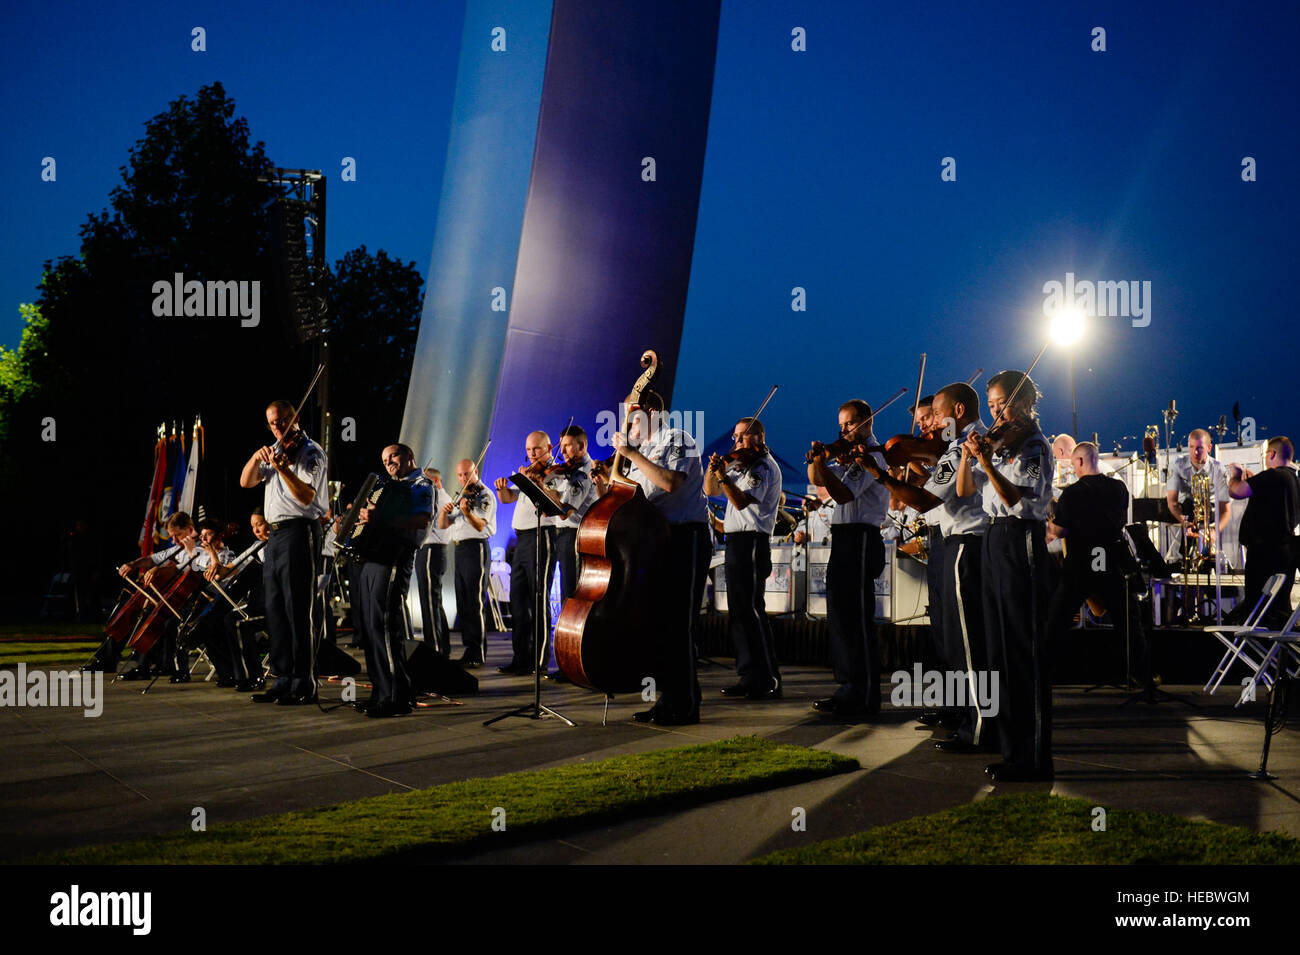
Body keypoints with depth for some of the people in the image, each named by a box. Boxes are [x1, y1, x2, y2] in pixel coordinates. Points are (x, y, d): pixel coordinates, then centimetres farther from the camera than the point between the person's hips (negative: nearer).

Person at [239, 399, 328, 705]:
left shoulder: (310, 452, -5)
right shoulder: (274, 451, 19)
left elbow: (307, 496, -17)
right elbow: (246, 482, 12)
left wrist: (282, 468, -30)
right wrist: (257, 457, -4)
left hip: (299, 532, -8)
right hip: (275, 535, 8)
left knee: (299, 609, -9)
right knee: (275, 610, 9)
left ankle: (305, 685, -7)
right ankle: (283, 681, 15)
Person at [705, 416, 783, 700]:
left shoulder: (764, 467, -9)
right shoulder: (738, 466, 19)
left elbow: (742, 501, -22)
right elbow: (710, 490, 17)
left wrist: (722, 475, -33)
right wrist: (713, 468, -1)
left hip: (752, 542, -10)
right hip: (735, 542, 10)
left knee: (751, 610, -13)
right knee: (738, 612, 10)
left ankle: (769, 681, -13)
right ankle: (749, 677, 14)